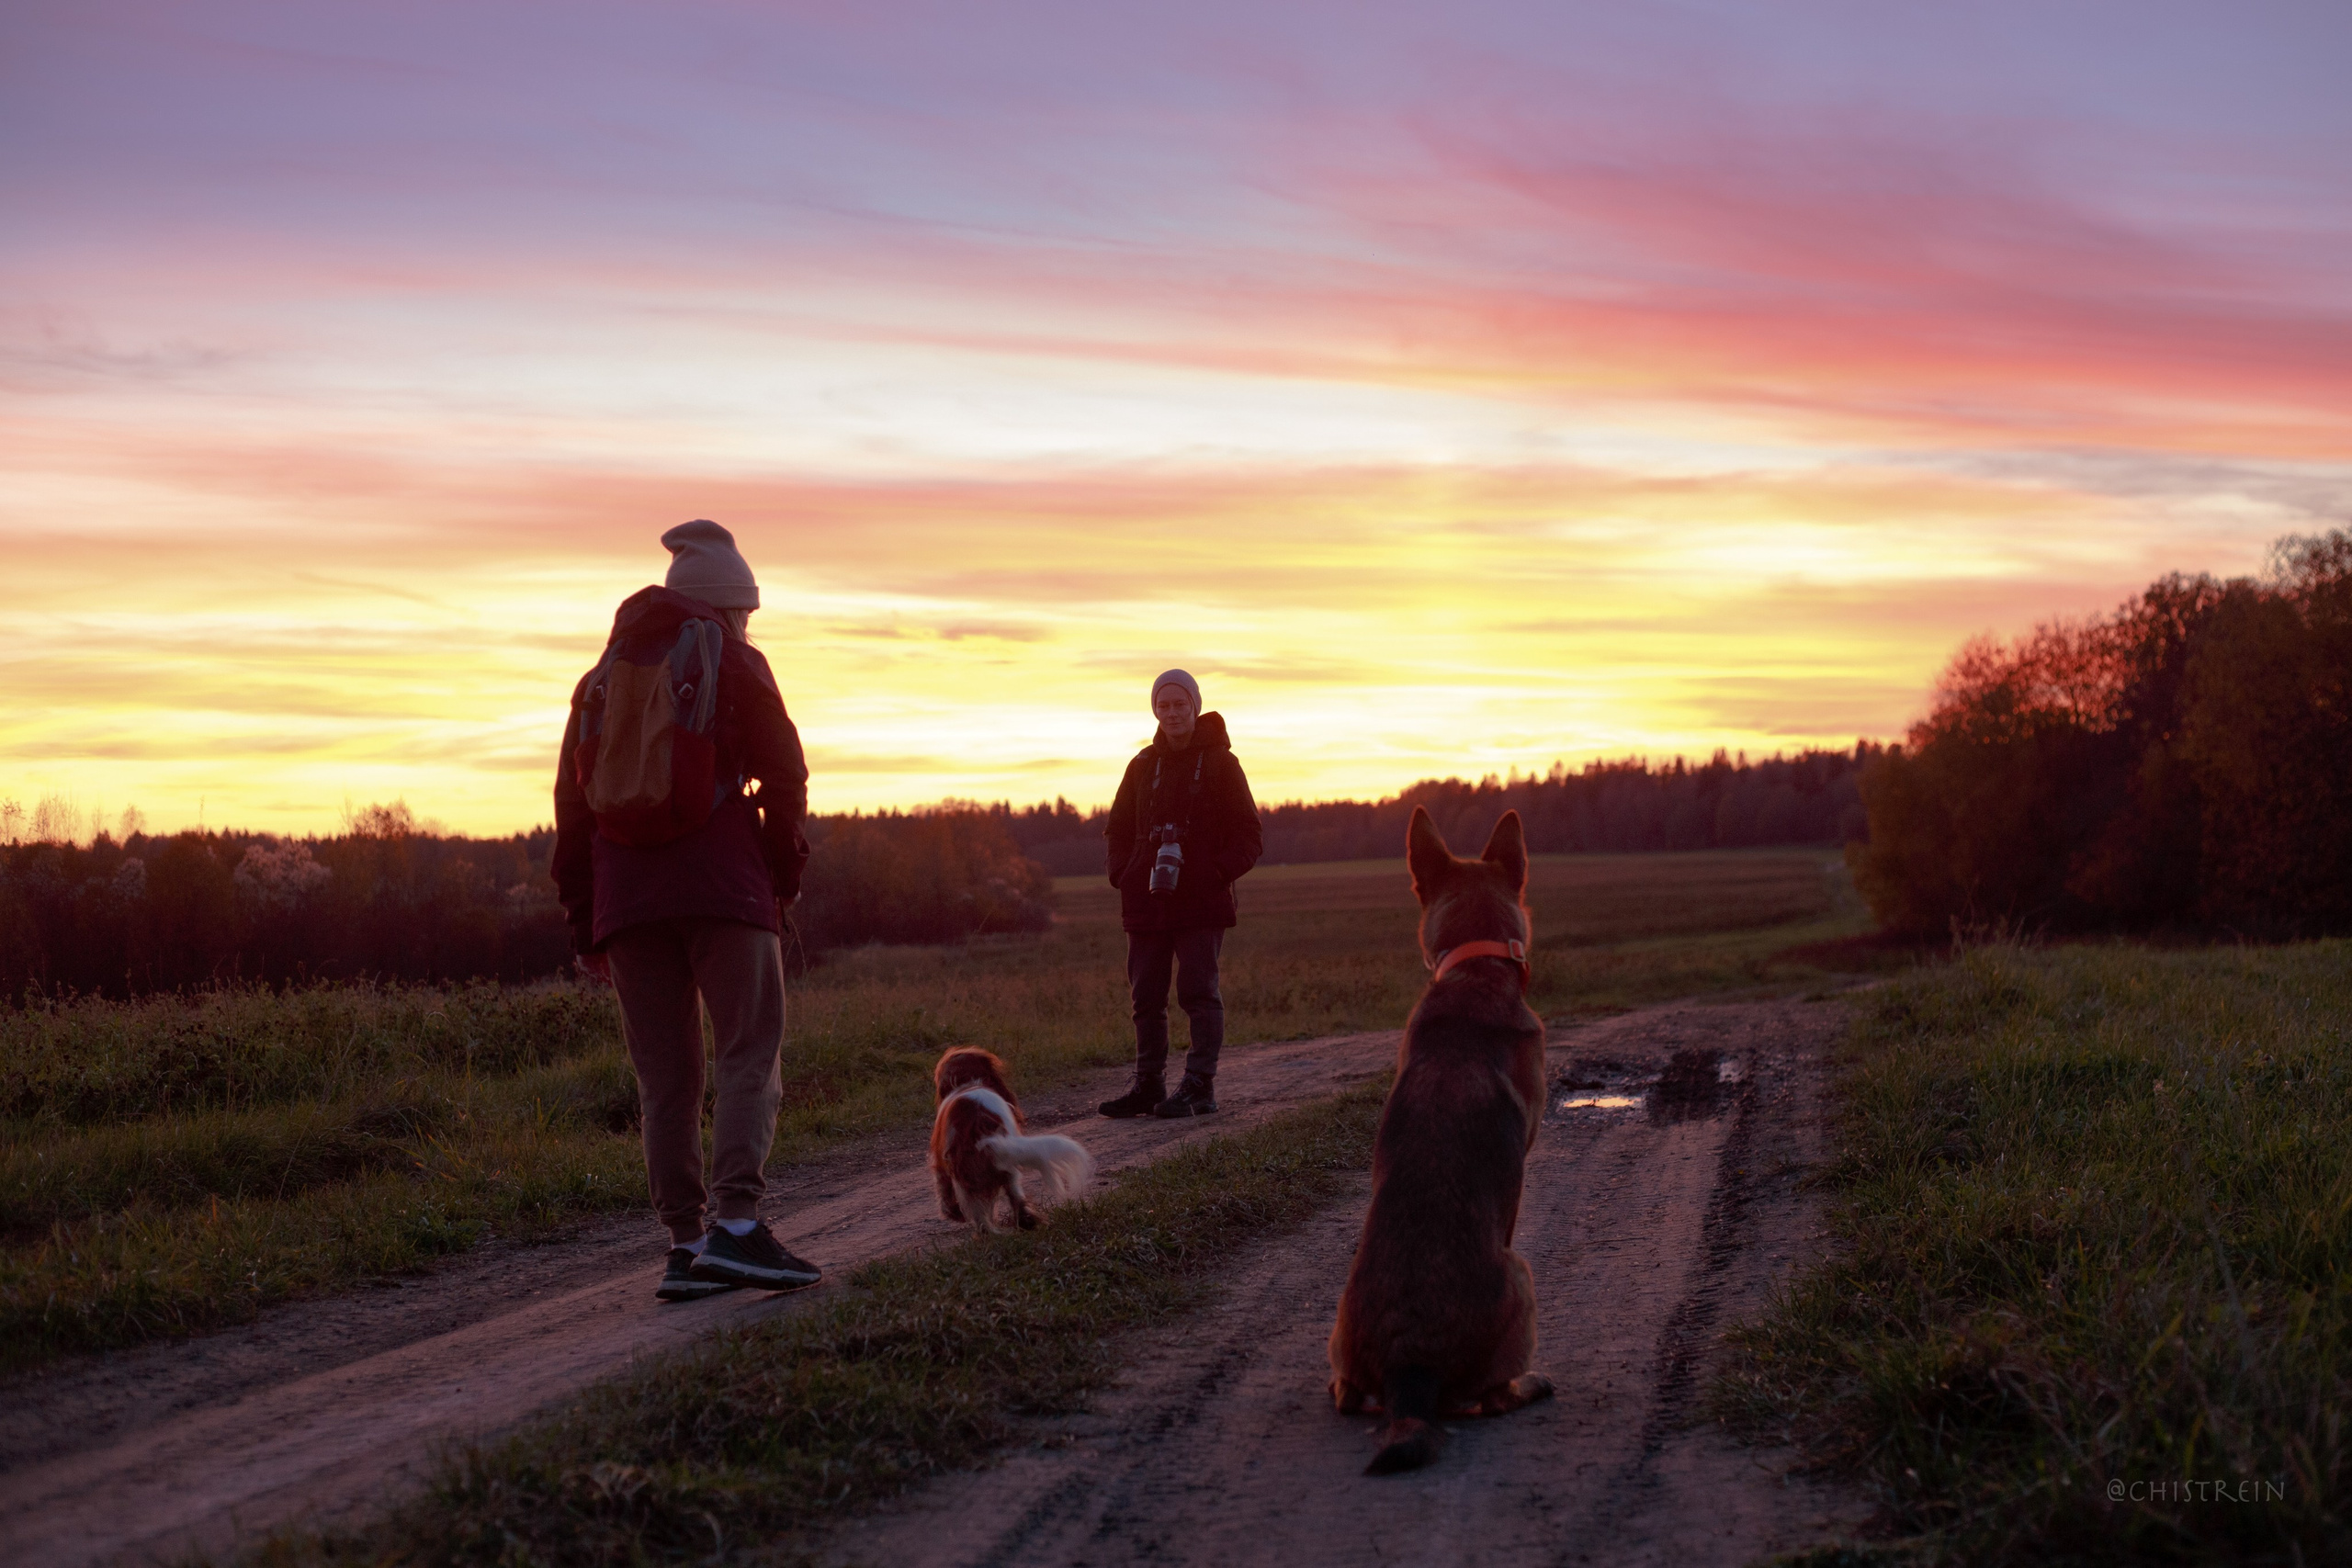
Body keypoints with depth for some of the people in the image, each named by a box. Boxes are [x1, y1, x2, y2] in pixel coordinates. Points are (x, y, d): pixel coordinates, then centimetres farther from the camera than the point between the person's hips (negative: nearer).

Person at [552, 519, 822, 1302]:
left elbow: (572, 798, 16)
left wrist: (585, 923, 17)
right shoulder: (735, 664, 5)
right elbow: (784, 776, -2)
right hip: (722, 887, -5)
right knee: (750, 1059, -6)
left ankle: (685, 1243, 3)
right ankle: (734, 1224, -21)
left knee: (665, 1077, 7)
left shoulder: (604, 677, 19)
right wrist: (784, 876, 9)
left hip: (626, 896, 5)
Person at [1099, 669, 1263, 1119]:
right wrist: (1124, 874, 4)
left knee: (1198, 992, -7)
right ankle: (1148, 1086, 13)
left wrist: (1218, 872, -12)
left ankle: (1199, 1087, -4)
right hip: (1146, 900, 4)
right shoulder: (1144, 765, 12)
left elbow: (1249, 837, 2)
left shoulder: (1220, 763, 2)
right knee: (1146, 996, 6)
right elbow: (1118, 828, 20)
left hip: (1203, 900, -4)